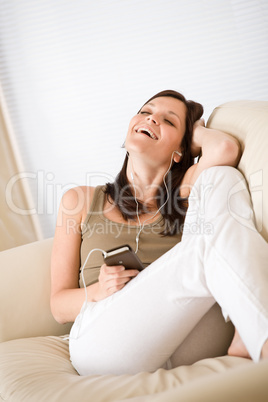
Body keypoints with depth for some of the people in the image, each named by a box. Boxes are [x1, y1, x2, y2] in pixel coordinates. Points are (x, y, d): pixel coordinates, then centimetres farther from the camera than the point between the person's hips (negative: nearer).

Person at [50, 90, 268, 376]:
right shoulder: (81, 201, 16)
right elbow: (59, 305, 14)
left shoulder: (182, 195, 18)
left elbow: (225, 148, -6)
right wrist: (98, 291, -9)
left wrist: (194, 131, 17)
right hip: (102, 339, -2)